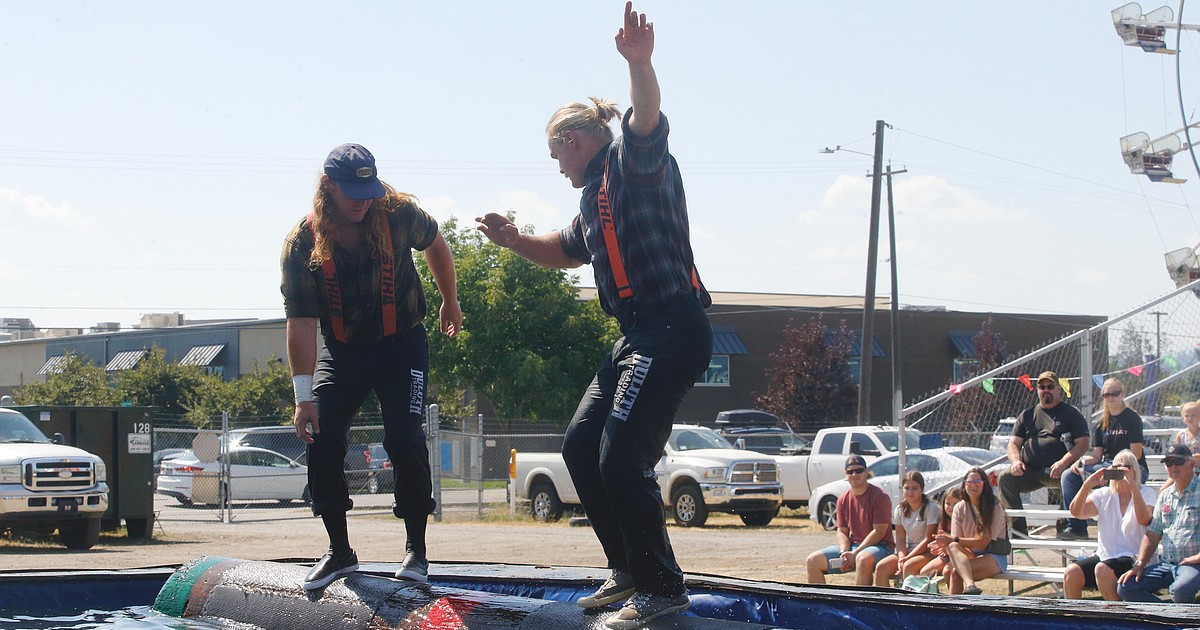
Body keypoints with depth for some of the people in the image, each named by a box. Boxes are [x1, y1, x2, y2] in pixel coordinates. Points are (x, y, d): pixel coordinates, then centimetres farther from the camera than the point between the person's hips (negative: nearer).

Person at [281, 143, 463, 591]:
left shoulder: (399, 214, -17)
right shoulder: (301, 244, -18)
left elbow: (435, 247, 7)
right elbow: (301, 322, -20)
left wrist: (450, 302, 18)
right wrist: (303, 395, -24)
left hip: (401, 344, -1)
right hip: (341, 351, 2)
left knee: (404, 439, -15)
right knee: (320, 440, -9)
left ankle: (416, 549, -2)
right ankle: (339, 552, 6)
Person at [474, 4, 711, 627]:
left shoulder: (634, 161, -6)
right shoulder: (597, 192, 23)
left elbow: (646, 119, -29)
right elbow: (567, 251, 36)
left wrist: (639, 64, -50)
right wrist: (514, 241, 17)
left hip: (671, 330, -11)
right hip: (637, 336, 11)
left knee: (621, 457, -15)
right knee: (581, 445, 12)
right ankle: (629, 568, 22)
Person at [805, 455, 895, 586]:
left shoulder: (880, 497, -8)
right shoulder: (843, 500, 11)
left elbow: (879, 532, -14)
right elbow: (842, 532, 11)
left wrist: (855, 554, -18)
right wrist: (844, 553, -11)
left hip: (878, 546, -6)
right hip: (851, 546, 6)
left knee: (863, 559, -42)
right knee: (812, 560, -8)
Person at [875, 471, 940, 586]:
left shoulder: (931, 508, -10)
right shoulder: (900, 510, 7)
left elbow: (928, 539, -14)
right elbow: (900, 540, 4)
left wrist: (907, 558, -19)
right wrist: (901, 557, -17)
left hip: (928, 552, -6)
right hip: (908, 551, 6)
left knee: (909, 566, -35)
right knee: (881, 567, -18)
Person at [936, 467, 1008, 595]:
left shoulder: (994, 508, -8)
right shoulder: (960, 508, 7)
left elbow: (983, 542, -15)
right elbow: (956, 541, 0)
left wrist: (952, 539, -22)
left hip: (994, 557, -4)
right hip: (971, 555, 4)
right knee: (953, 546, -35)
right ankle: (969, 584, -55)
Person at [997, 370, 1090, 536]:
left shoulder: (1071, 413, 11)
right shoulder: (1027, 415, 23)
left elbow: (1083, 444, 1)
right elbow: (1013, 443, 18)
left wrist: (1064, 462, -17)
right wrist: (1015, 461, -5)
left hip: (1057, 471, -3)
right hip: (1029, 471, 3)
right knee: (1005, 478, -23)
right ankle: (1018, 528, -25)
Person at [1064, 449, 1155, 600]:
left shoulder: (1145, 494, 5)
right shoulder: (1104, 494, 14)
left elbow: (1144, 519, -17)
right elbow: (1076, 512, -1)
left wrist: (1132, 486, -23)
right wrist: (1087, 485, -15)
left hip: (1133, 559, -4)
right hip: (1105, 556, 4)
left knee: (1102, 569, -34)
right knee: (1071, 572, -23)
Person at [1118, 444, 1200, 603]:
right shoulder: (1164, 496, 17)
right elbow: (1152, 534, 17)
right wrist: (1139, 564, 4)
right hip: (1167, 564, 7)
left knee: (1180, 591, -38)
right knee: (1125, 587, -11)